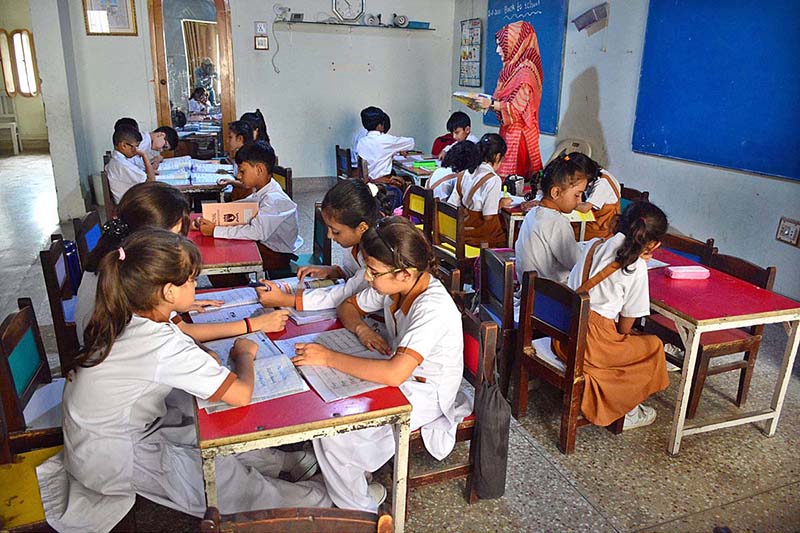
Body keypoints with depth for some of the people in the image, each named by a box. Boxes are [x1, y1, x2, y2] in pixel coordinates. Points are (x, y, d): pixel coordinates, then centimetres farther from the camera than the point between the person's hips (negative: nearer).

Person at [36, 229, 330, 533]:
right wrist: (244, 354, -11)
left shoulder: (123, 318, -9)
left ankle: (279, 460, 20)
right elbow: (241, 394, -30)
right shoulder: (164, 345, -32)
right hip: (116, 460, -8)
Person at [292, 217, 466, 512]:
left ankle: (357, 509, 9)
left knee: (330, 433, -16)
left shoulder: (433, 308, -32)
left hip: (425, 396, -8)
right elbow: (348, 307, 9)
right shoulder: (394, 284, -8)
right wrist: (361, 328, -14)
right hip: (400, 374, 8)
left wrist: (328, 357, -35)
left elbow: (395, 373, -43)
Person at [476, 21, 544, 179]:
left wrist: (492, 104, -17)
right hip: (508, 130, 9)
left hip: (518, 133, -9)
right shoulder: (513, 67, 14)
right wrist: (488, 103, 6)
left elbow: (519, 108, -18)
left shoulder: (525, 70, -13)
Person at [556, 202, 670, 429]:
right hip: (590, 345, -7)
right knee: (654, 346, 17)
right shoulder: (636, 269, -10)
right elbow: (626, 326, -3)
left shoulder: (594, 245, 6)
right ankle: (625, 412, 28)